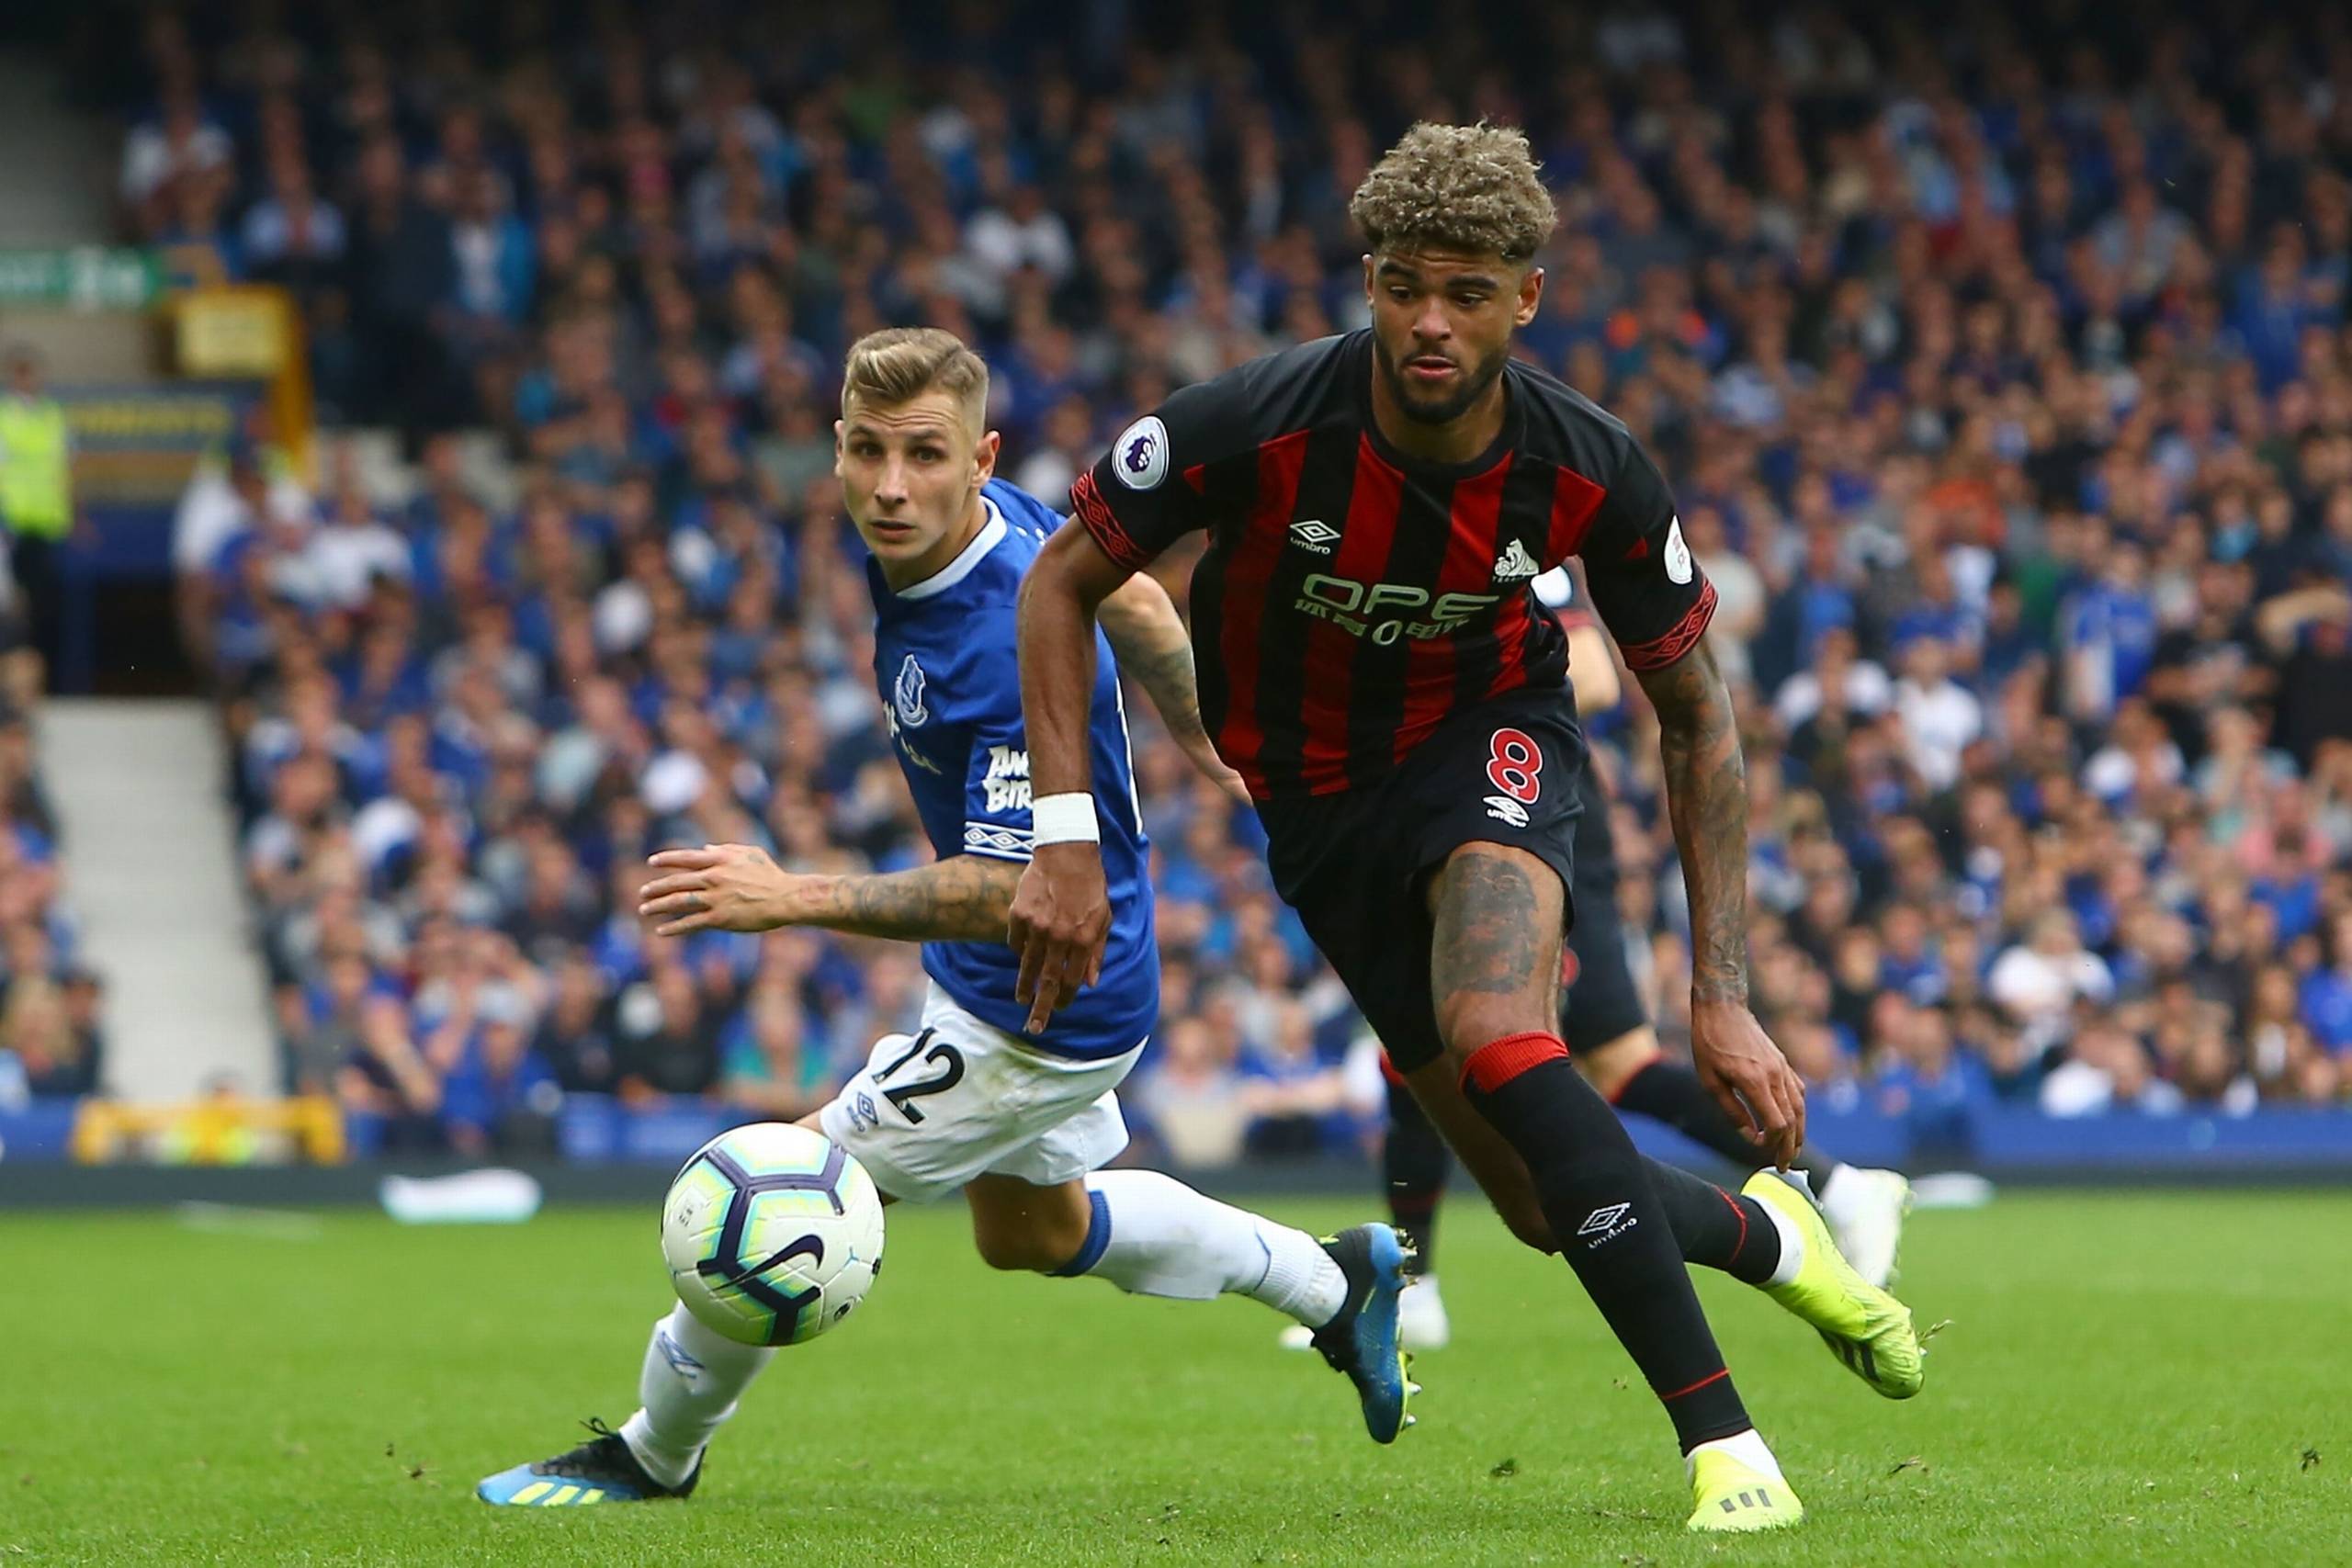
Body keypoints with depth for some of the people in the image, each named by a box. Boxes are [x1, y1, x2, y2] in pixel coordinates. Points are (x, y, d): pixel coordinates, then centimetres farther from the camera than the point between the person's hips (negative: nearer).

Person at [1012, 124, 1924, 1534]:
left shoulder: (1593, 475, -22)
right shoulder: (1260, 427, -27)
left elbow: (1696, 714, -8)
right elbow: (1063, 582, -11)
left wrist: (1724, 997, -13)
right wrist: (1067, 840, -20)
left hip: (1489, 741, -1)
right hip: (1315, 794, 1)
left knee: (1501, 1045, -33)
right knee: (1546, 1202, -2)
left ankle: (1723, 1442, -27)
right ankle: (1769, 1232, 33)